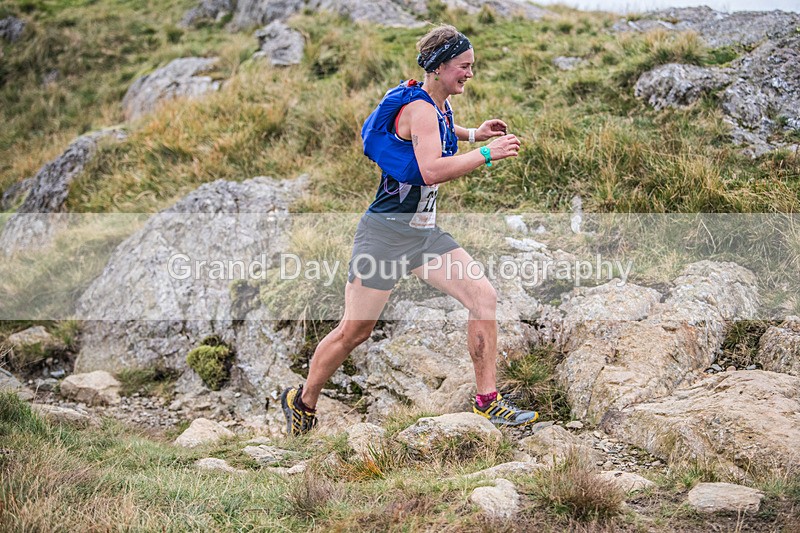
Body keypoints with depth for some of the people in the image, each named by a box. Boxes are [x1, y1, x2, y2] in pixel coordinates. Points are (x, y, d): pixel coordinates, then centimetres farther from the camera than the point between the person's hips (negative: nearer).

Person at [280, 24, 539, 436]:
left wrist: (470, 135, 24)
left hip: (425, 233, 9)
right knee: (354, 332, 1)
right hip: (386, 232, -9)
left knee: (483, 295, -7)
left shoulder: (441, 105, 10)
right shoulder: (419, 107, -18)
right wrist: (486, 155, -28)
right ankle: (303, 402, 23)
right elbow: (432, 170, -33)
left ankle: (487, 400, -1)